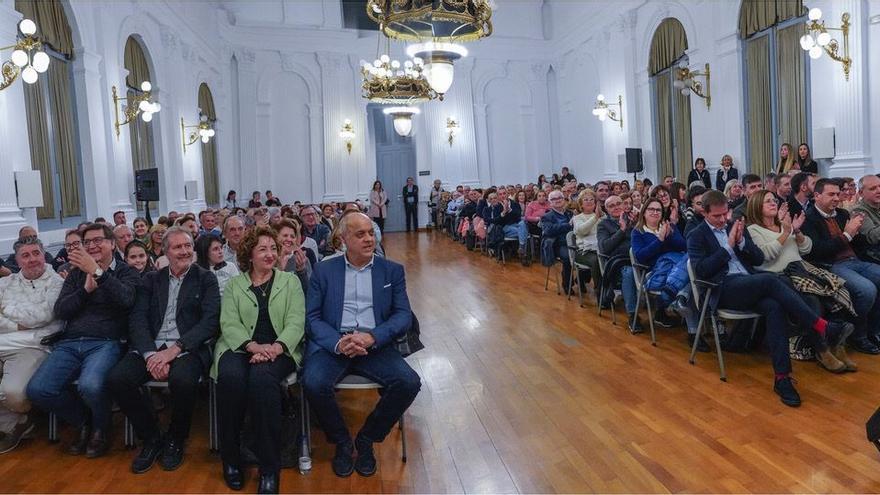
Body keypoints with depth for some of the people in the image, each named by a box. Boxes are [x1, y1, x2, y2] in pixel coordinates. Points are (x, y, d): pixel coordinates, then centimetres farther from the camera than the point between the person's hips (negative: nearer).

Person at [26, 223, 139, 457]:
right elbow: (60, 311, 10)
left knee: (90, 386, -33)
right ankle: (83, 420, 9)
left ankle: (101, 427, 0)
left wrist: (97, 271, -21)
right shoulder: (76, 274, 21)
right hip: (69, 343, 5)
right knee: (37, 390, -19)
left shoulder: (127, 273, 8)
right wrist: (86, 289, -6)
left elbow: (126, 299, -14)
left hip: (105, 343, -5)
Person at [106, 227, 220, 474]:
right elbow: (137, 319, 4)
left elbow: (210, 321, -6)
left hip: (188, 349, -3)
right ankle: (151, 437, 1)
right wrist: (150, 354, -15)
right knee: (116, 378, -24)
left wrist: (174, 349, -18)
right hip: (150, 347, 4)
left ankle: (176, 439, -2)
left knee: (182, 380, -34)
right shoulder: (151, 279, 15)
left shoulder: (206, 279, 7)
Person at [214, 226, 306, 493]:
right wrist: (254, 346, -19)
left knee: (261, 378, -34)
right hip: (239, 348, 1)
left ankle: (270, 468, -22)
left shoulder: (290, 281, 12)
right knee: (230, 377, -33)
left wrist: (274, 348, -20)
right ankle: (231, 459, -11)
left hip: (279, 349, -1)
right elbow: (229, 323, 1)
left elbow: (296, 322, 0)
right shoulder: (233, 284, 15)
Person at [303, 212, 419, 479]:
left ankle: (366, 439, 4)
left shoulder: (392, 271, 9)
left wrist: (372, 337, -18)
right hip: (332, 343, 0)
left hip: (375, 344, 1)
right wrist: (338, 342, -19)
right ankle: (342, 442, 1)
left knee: (409, 383, -23)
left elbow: (404, 315, 1)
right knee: (313, 383, -29)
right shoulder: (323, 270, 8)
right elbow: (312, 316, 1)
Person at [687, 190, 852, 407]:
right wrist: (728, 246, -8)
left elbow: (759, 259, 17)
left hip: (750, 285, 5)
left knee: (774, 307, -30)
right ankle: (823, 326, -31)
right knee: (771, 279, -33)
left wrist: (741, 241, -2)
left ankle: (781, 376, -33)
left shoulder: (736, 227, 22)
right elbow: (701, 270, -8)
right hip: (724, 288, -5)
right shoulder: (697, 236, 6)